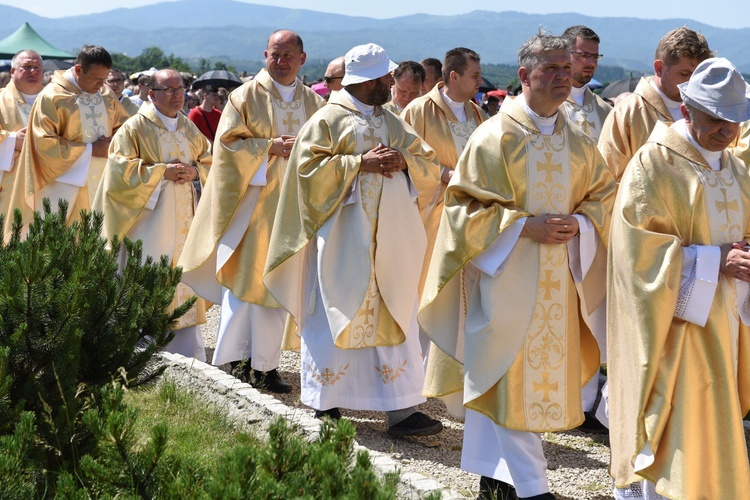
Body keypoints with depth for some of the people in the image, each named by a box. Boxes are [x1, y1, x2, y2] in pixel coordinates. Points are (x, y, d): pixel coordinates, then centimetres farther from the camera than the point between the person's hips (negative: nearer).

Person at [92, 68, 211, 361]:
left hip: (183, 219, 6)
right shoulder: (136, 127, -6)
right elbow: (120, 167, -11)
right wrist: (161, 172, -16)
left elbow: (209, 160, 16)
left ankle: (188, 355, 12)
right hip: (149, 216, -5)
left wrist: (195, 171, -5)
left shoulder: (189, 128, 13)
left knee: (184, 280, 6)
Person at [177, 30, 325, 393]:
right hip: (252, 203, -3)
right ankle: (238, 359, 4)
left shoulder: (315, 104, 11)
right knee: (244, 279, -4)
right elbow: (226, 144, -5)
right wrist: (269, 147, -16)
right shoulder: (246, 97, 1)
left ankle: (265, 364, 10)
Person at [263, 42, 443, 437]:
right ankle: (325, 405, 11)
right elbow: (309, 165, -12)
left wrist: (403, 160, -7)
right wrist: (361, 163, -17)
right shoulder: (329, 119, -3)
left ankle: (401, 410, 3)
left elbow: (429, 164, 15)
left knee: (394, 318, 2)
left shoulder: (392, 123, 16)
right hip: (343, 239, -6)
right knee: (335, 317, -1)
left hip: (390, 239, 6)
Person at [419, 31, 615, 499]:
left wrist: (578, 224, -6)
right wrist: (525, 226, -18)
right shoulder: (494, 137, -8)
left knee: (547, 371, 9)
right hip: (506, 274, -6)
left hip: (559, 279, 6)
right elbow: (466, 205, -8)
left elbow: (602, 193, 15)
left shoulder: (578, 142, 8)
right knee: (513, 376, -4)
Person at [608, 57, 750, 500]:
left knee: (712, 422, 11)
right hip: (674, 319, -7)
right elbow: (638, 247, -18)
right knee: (676, 424, -7)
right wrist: (713, 261, -23)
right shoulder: (653, 165, -12)